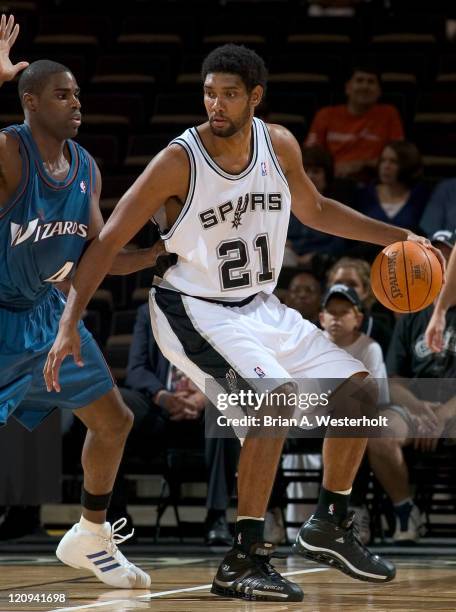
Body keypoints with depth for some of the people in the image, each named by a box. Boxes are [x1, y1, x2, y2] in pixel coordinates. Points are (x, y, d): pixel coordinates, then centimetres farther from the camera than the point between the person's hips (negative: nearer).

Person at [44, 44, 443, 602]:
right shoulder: (178, 162, -19)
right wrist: (69, 324, -26)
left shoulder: (279, 145, -3)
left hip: (259, 306, 7)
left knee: (360, 390, 4)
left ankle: (329, 526, 22)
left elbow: (314, 210, 18)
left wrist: (396, 236, 13)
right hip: (193, 311, -7)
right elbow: (108, 242, -17)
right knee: (277, 395, -30)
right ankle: (242, 562, -25)